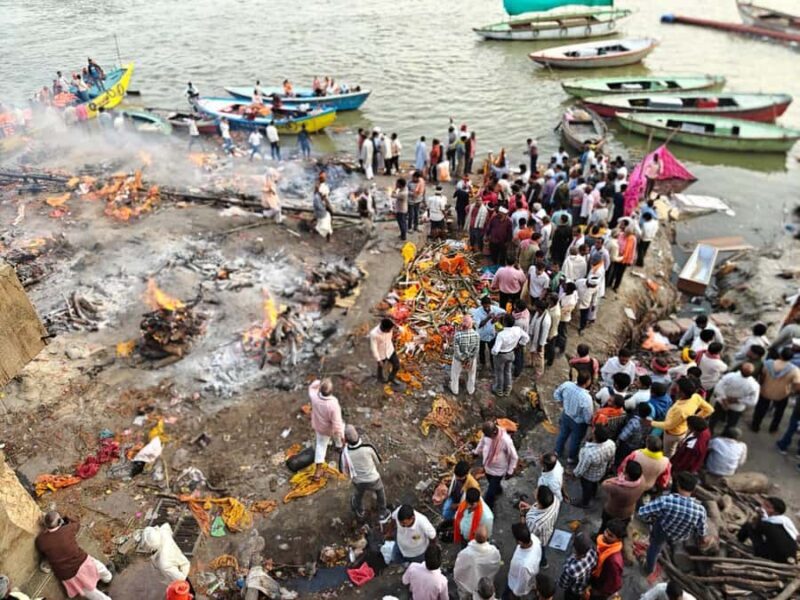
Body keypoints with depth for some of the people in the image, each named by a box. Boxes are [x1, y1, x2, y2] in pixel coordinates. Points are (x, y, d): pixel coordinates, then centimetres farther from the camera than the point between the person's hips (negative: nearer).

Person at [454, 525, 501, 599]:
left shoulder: (464, 554, -40)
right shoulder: (494, 552, -32)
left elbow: (457, 572, -21)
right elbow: (496, 568, -9)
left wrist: (457, 582, 2)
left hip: (466, 587, -2)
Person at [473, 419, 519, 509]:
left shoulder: (506, 440, -38)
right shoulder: (488, 433, -21)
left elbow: (514, 457, -22)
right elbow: (482, 441, 4)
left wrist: (510, 471, -11)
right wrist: (476, 452, 18)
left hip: (498, 470, -5)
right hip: (487, 466, 6)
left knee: (490, 493, 6)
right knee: (492, 483, 33)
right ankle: (498, 489, 65)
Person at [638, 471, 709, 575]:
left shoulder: (666, 500, -41)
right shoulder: (699, 509, -33)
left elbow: (642, 513, -33)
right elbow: (702, 531, -14)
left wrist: (650, 520, -9)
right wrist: (703, 538, 12)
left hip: (661, 532, -2)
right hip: (678, 538, 2)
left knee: (654, 548, 30)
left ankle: (649, 569, 56)